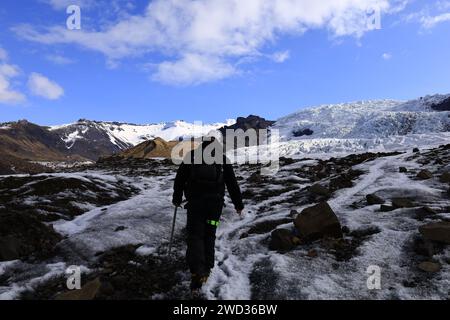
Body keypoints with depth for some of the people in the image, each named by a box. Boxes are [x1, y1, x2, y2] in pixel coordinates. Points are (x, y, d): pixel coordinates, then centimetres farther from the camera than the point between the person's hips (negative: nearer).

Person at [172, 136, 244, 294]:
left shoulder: (191, 156, 6)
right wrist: (238, 204, 15)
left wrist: (177, 198, 23)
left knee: (195, 236, 4)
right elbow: (232, 183, 7)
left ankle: (197, 273, -11)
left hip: (194, 202, -1)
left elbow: (179, 179, 10)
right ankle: (206, 270, 22)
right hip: (215, 203, 1)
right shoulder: (222, 158, 6)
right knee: (209, 236, 15)